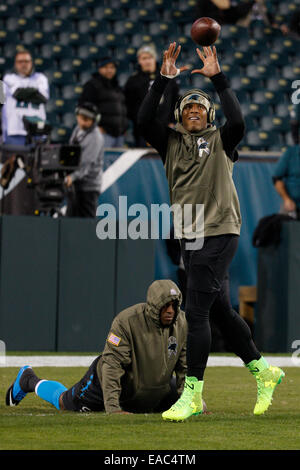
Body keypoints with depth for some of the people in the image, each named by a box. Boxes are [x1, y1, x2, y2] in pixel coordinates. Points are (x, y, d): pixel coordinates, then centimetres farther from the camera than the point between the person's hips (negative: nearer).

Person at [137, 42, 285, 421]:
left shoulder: (220, 140, 3)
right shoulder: (171, 141, 13)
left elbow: (237, 121, -19)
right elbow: (144, 120, -2)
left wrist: (217, 78, -17)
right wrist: (164, 79, -9)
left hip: (219, 232, -6)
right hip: (189, 237, 6)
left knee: (196, 310, -13)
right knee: (221, 309, 13)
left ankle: (192, 394, -12)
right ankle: (262, 372, 28)